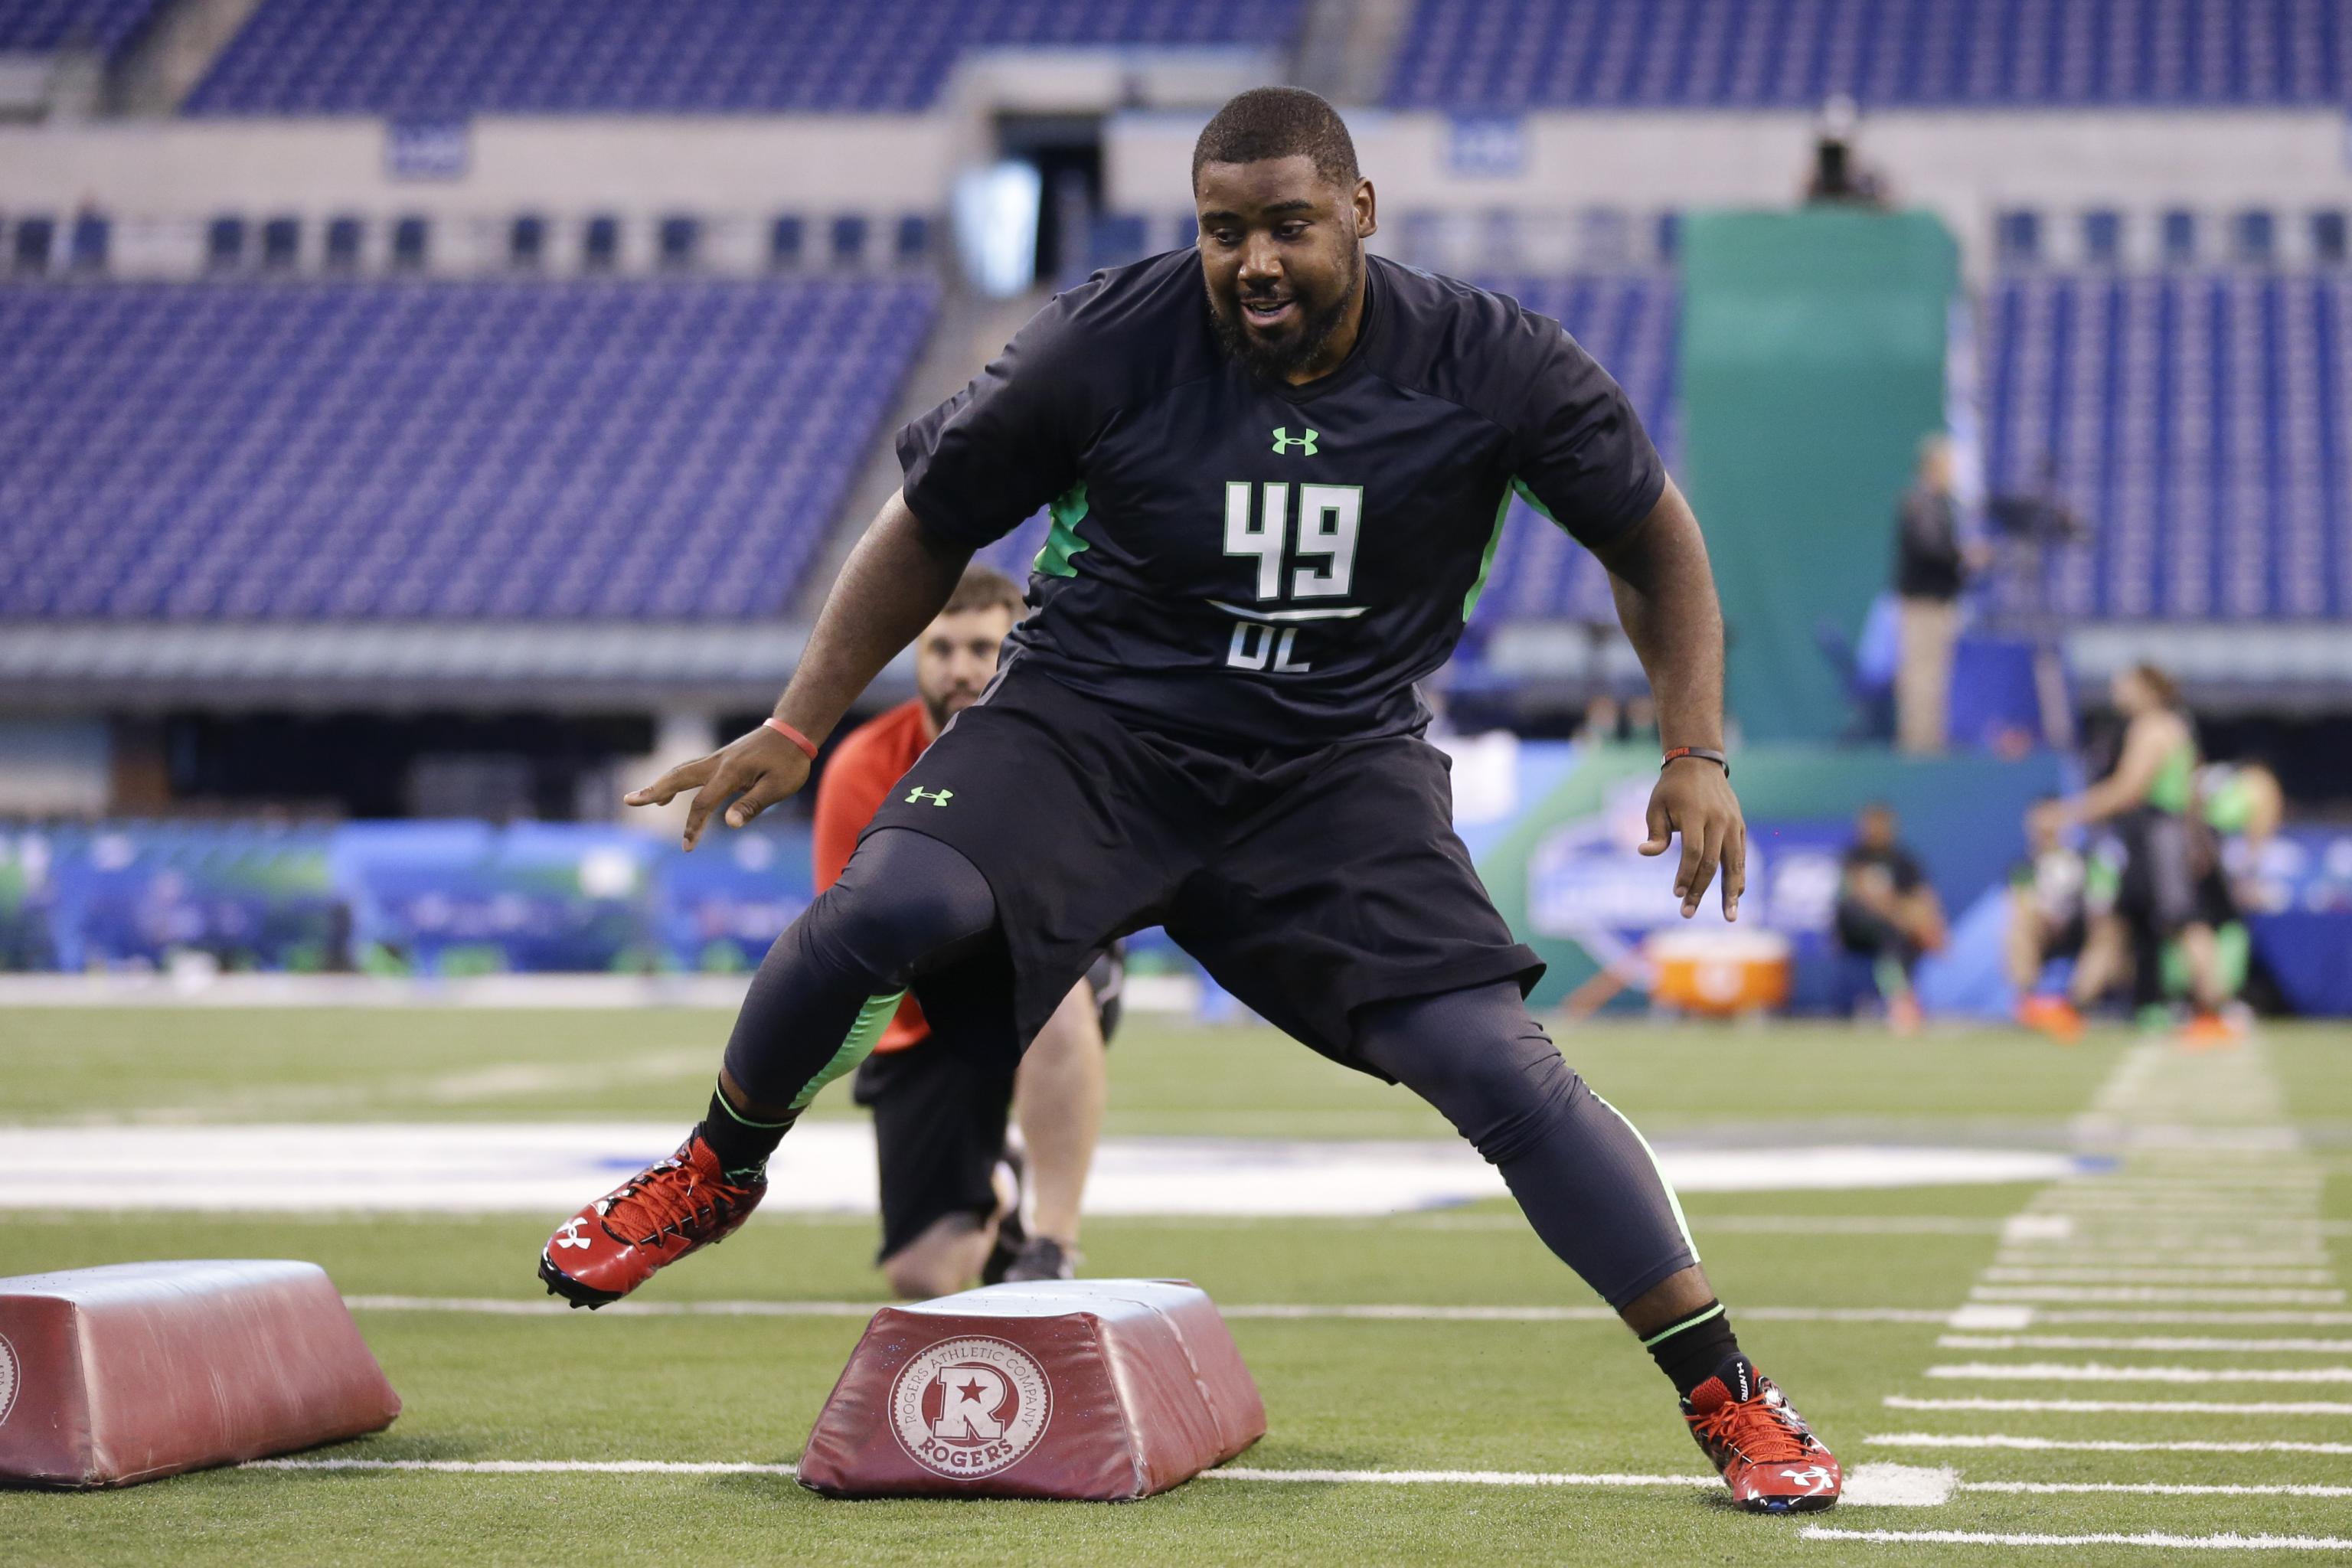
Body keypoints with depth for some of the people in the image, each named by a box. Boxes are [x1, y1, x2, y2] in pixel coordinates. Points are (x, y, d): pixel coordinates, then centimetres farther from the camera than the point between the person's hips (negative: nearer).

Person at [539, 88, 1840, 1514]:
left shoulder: (1493, 366, -10)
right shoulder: (1109, 343, -12)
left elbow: (1654, 536, 7)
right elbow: (932, 529, 3)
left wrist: (1699, 754, -2)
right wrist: (798, 732, 3)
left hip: (1339, 772, 1)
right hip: (1094, 726, 0)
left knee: (1499, 1065, -16)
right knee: (890, 907, -28)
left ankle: (1732, 1397, -2)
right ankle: (717, 1172, 2)